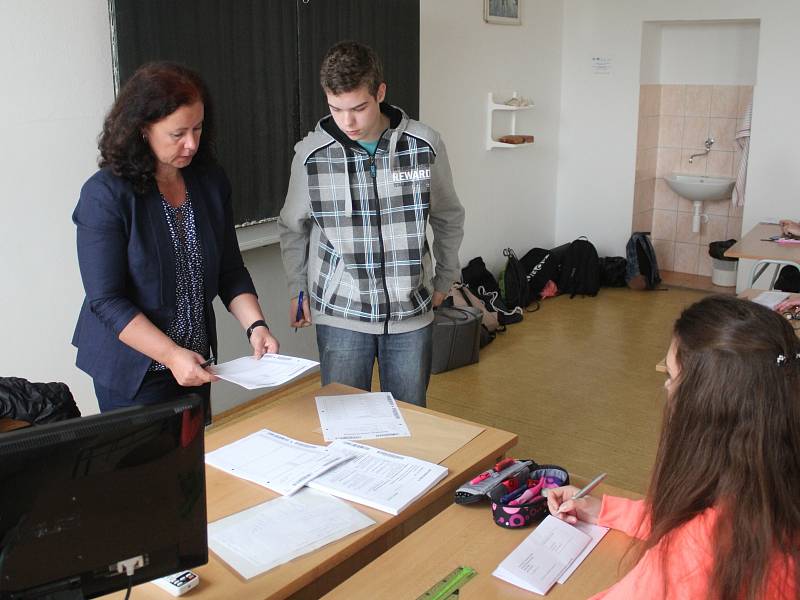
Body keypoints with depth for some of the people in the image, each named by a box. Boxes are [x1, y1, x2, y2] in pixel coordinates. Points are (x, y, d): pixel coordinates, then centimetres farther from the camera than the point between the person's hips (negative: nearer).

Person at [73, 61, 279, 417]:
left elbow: (230, 271, 4)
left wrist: (255, 325, -12)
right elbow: (106, 301, -18)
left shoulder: (210, 181, 0)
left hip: (194, 363, 5)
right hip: (134, 372, -5)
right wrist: (171, 355, -26)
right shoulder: (105, 194, -17)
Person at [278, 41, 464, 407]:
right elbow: (293, 227, 10)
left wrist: (445, 278, 13)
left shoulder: (425, 145, -6)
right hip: (341, 313, 0)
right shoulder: (311, 153, -7)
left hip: (411, 310, 1)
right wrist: (298, 290, 11)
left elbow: (448, 218, 9)